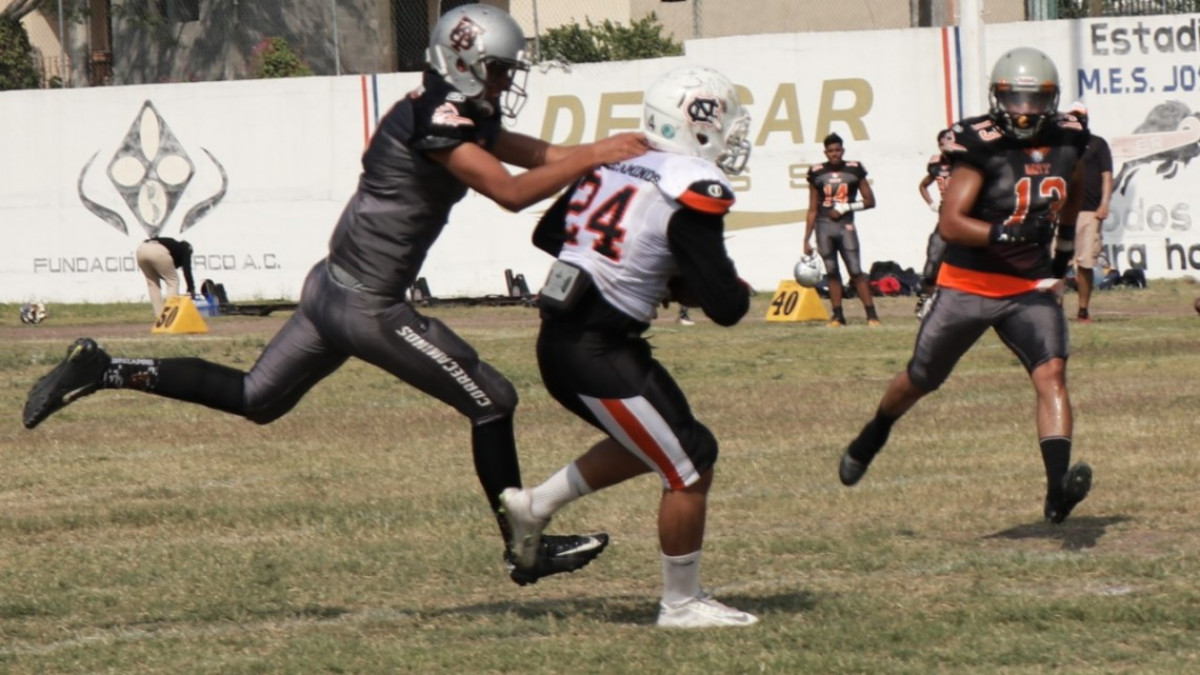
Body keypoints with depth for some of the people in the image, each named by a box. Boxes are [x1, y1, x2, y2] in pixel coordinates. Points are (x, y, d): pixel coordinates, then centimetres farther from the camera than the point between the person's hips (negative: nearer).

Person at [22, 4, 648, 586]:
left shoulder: (460, 114, 10)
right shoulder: (436, 122, -20)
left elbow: (534, 154, 12)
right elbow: (512, 192, -26)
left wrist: (608, 150, 2)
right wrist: (595, 158, -22)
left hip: (333, 289, 10)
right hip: (367, 307, -10)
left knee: (253, 400, 20)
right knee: (490, 401, 0)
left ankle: (103, 370, 15)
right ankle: (527, 550, 9)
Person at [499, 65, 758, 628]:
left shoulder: (615, 164, 8)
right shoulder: (691, 192, -16)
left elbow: (547, 234, 22)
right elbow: (725, 307, -17)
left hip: (559, 342, 9)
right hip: (600, 355, -9)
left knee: (649, 443, 26)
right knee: (689, 468, 2)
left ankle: (536, 505, 27)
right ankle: (682, 604, 11)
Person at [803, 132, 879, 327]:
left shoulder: (854, 170, 2)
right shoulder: (817, 174, 5)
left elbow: (870, 200, 5)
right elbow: (812, 210, 10)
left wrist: (845, 208, -9)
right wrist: (807, 239, 7)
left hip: (845, 225, -2)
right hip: (823, 226, 2)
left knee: (856, 271, -7)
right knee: (832, 272, 5)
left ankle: (871, 314, -7)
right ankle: (837, 316, 10)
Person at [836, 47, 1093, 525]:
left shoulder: (1067, 140, -2)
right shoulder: (981, 146, -19)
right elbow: (950, 224, -26)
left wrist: (1065, 246, 23)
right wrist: (1003, 234, -39)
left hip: (1031, 288, 3)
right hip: (969, 286, -3)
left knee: (1051, 375, -20)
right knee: (920, 380, 15)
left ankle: (1058, 488, -32)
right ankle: (873, 435, 46)